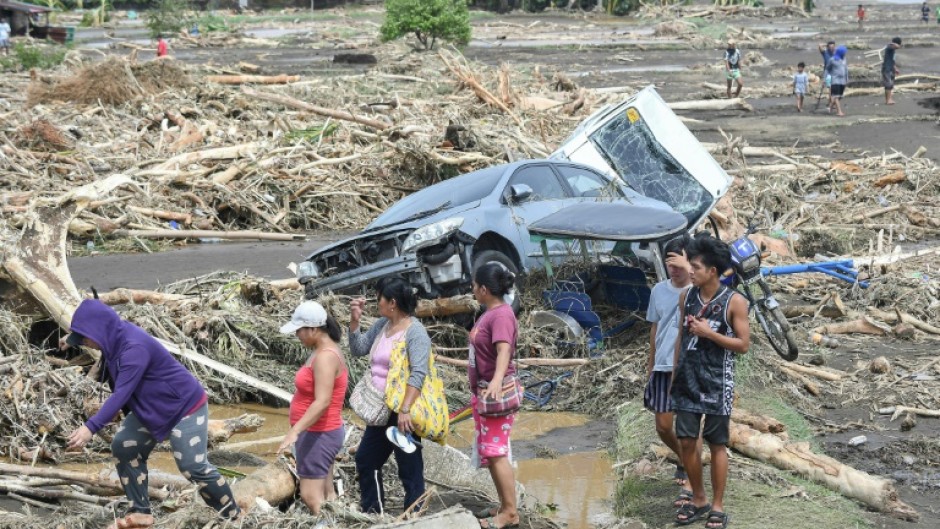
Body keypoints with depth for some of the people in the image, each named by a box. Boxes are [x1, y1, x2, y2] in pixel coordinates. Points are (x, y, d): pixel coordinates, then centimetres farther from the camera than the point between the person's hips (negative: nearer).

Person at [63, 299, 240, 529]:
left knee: (193, 466, -12)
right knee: (123, 446, 3)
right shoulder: (116, 339, -4)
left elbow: (121, 394, -39)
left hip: (186, 406, -10)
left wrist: (91, 427, -43)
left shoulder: (134, 348, -33)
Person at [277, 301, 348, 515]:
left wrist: (295, 431, -34)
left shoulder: (325, 357, -21)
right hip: (320, 433, 10)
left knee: (311, 497, -10)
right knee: (325, 495, 12)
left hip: (318, 435, -10)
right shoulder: (324, 351, 9)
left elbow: (322, 402, -29)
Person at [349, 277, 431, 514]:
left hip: (403, 412, -9)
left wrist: (405, 410, -30)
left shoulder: (415, 331, -15)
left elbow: (418, 373, -23)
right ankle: (372, 512, 33)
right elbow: (358, 349, 17)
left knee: (409, 468, -2)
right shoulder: (381, 325, 9)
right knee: (365, 459, 19)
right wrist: (355, 320, 3)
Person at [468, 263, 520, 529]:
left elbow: (504, 350, -34)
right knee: (489, 453, 14)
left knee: (496, 453, -9)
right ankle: (504, 506, 20)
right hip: (483, 392, 10)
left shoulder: (501, 315, -20)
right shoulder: (489, 313, 11)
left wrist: (496, 381, -50)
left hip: (496, 394, -10)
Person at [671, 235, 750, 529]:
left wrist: (709, 333, -19)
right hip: (688, 381, 4)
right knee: (686, 442, 5)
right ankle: (698, 500, 21)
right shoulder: (687, 297, 4)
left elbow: (743, 345, -9)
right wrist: (674, 375, 11)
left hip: (717, 383, -4)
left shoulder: (734, 302, -10)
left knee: (717, 445, 3)